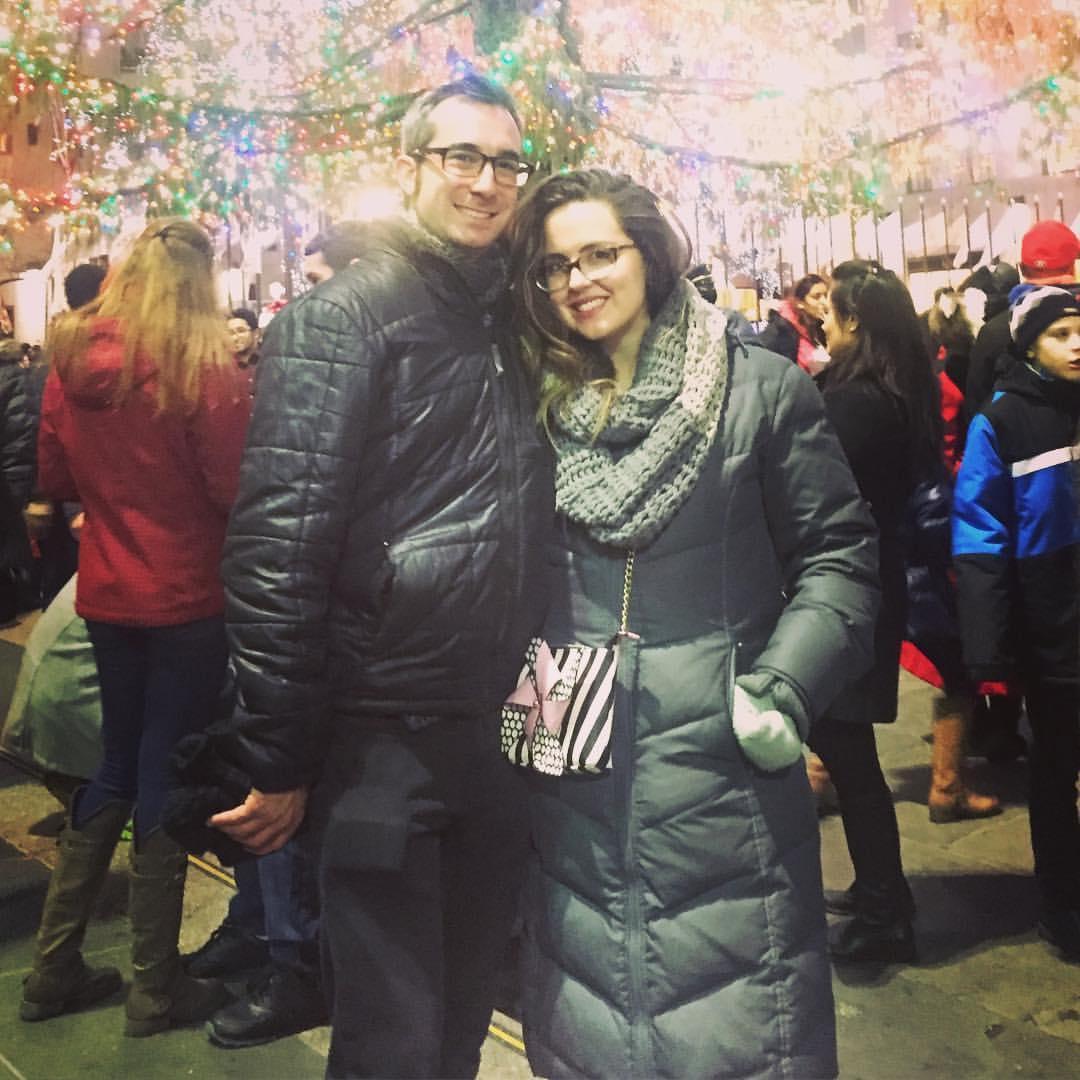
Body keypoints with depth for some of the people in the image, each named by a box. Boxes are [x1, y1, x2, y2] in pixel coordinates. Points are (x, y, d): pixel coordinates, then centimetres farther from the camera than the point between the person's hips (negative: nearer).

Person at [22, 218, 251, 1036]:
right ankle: (156, 987, 18)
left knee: (116, 765, 19)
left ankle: (54, 967, 28)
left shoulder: (73, 357, 2)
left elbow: (55, 478, 11)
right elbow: (235, 489, -14)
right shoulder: (202, 366, -14)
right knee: (164, 775, 5)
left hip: (106, 593, 6)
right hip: (186, 597, -5)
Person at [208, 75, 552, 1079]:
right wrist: (278, 760, -15)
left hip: (502, 733, 6)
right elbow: (280, 538, -15)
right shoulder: (343, 315, -8)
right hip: (384, 740, -6)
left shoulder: (514, 322, 12)